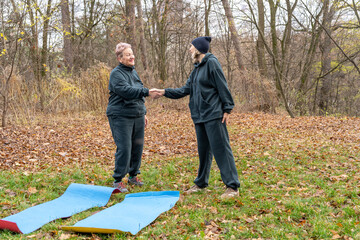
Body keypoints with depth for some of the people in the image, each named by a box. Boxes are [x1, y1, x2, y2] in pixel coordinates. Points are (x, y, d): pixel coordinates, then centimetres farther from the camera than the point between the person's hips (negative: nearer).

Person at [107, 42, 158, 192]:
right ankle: (118, 180, 2)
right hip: (120, 117, -8)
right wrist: (147, 92, -33)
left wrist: (143, 113, 22)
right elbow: (126, 91, -26)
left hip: (137, 116, 8)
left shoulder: (133, 72, 16)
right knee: (124, 148, -10)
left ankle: (133, 175, 26)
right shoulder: (116, 73, -10)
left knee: (137, 146, 10)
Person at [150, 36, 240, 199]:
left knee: (221, 148, -8)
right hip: (200, 116, 9)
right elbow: (185, 90, 18)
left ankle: (232, 187, -5)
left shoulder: (211, 62, -7)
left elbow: (222, 87, -12)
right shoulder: (196, 68, 18)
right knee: (203, 150, 15)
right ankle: (201, 183, 27)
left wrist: (227, 109, -16)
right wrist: (164, 92, 13)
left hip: (213, 115, -9)